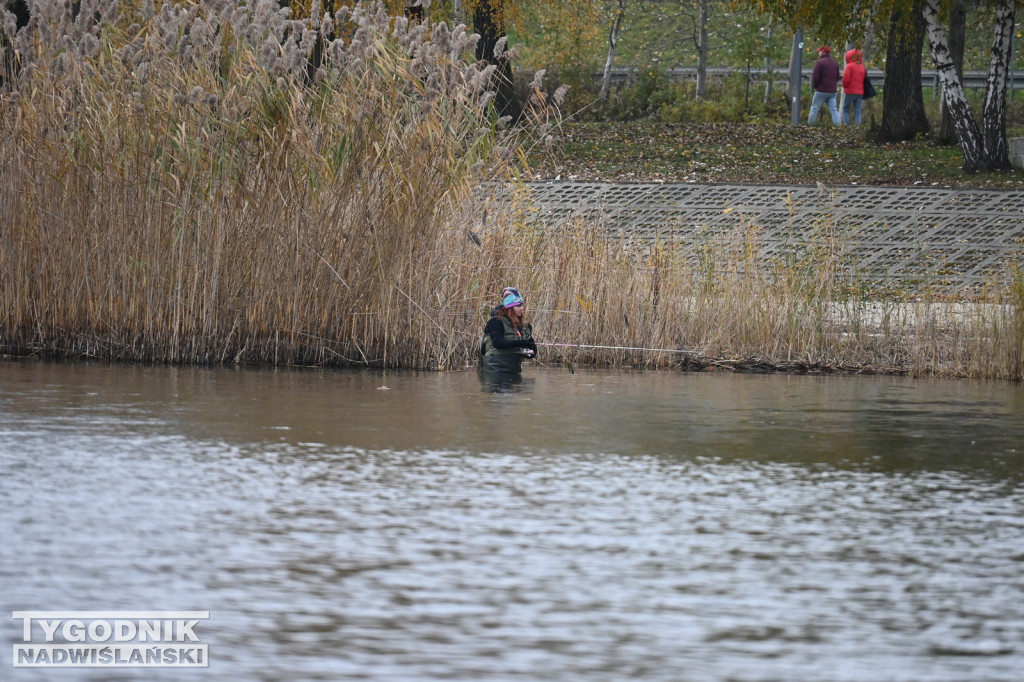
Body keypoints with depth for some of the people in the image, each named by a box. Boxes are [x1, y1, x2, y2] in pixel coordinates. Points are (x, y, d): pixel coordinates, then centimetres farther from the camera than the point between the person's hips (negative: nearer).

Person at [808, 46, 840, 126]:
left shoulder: (820, 62, -11)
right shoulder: (835, 63, 11)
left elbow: (815, 77, -13)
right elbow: (837, 77, 16)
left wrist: (814, 86, 3)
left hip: (821, 90, -6)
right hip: (832, 91, 6)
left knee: (814, 108, 4)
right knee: (834, 110, 4)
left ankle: (810, 124, 7)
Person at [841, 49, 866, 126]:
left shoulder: (849, 66, -10)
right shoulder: (862, 67, 7)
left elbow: (846, 79, -16)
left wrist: (844, 86, 1)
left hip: (850, 91, -5)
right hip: (860, 92, 5)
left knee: (845, 109, 7)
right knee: (857, 111, 6)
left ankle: (846, 123, -3)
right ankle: (858, 124, -2)